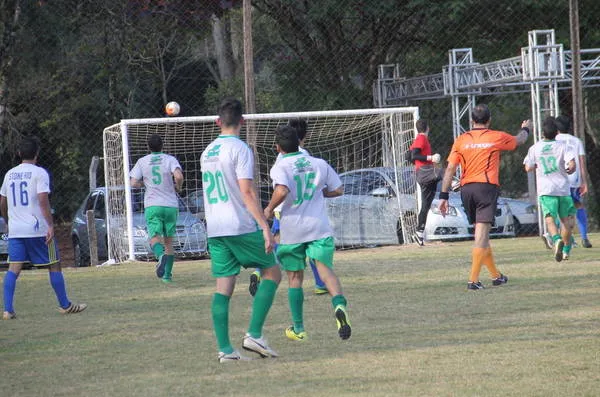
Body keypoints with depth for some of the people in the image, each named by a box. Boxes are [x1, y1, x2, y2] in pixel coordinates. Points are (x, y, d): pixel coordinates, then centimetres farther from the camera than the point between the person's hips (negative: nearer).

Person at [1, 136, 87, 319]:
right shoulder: (39, 173, -6)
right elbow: (43, 200, -16)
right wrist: (50, 225, -16)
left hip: (15, 230, 5)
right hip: (37, 229, -5)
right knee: (54, 266, 8)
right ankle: (65, 305, 16)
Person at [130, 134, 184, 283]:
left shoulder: (142, 161, 5)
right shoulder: (170, 159, 1)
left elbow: (134, 183, 1)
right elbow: (179, 176, -16)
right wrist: (178, 187, 4)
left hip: (152, 205, -1)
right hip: (171, 205, 1)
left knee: (154, 238, -8)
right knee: (169, 241, 10)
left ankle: (161, 255, -41)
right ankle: (167, 274, 6)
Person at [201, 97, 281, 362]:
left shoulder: (207, 152, 15)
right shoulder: (239, 149, -9)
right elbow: (247, 191, -16)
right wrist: (265, 227, -18)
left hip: (214, 230, 7)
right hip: (242, 226, -7)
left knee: (223, 287, 4)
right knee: (272, 273, 6)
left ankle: (225, 349, -3)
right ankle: (254, 334, -6)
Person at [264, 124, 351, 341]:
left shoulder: (280, 167, -6)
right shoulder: (318, 163, 8)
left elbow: (282, 191, -24)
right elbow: (338, 190, 14)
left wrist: (269, 209, -8)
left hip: (291, 230, -2)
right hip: (318, 227, 2)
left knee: (295, 278, 12)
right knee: (325, 269, -7)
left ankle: (298, 328, 17)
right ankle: (339, 303, -38)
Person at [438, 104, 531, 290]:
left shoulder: (461, 140, 8)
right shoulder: (497, 137, 3)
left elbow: (450, 169, 3)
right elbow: (519, 140, 24)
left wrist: (443, 195, 5)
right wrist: (525, 129, 47)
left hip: (466, 189, 4)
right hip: (487, 187, -4)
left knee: (481, 233, 16)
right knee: (482, 233, -8)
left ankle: (496, 275, 27)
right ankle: (473, 279, -17)